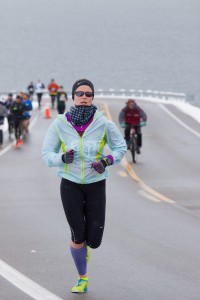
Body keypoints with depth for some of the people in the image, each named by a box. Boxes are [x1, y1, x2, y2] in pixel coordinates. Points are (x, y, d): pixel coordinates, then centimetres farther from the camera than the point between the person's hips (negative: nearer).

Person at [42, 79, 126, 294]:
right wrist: (62, 158, -25)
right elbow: (47, 154, -3)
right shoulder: (60, 124, -11)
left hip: (96, 185, 0)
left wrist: (107, 161, -18)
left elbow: (120, 147, 2)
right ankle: (82, 279, 19)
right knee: (78, 236, -7)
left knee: (94, 240, -3)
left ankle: (85, 246, 37)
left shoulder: (103, 123, -12)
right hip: (70, 185, 0)